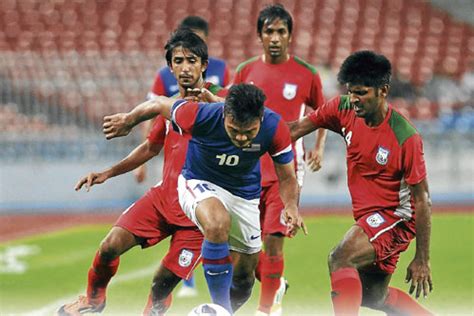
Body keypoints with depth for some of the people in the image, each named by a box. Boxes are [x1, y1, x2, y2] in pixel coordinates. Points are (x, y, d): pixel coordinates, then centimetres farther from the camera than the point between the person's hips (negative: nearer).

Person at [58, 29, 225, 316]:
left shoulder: (218, 100, -9)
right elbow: (151, 147, 22)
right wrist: (108, 173, 17)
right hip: (163, 196, 5)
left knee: (164, 282, -9)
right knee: (111, 245, -9)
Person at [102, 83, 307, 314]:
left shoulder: (275, 128, -25)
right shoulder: (200, 116, -32)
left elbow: (286, 177, -11)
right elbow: (159, 105, -12)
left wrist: (291, 206, -31)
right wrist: (128, 120, 6)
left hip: (245, 195, 3)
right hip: (199, 184, -3)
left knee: (243, 280, 9)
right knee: (218, 223, -38)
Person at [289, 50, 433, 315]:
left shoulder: (405, 137, -24)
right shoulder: (344, 110, -8)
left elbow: (422, 199, -18)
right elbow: (297, 129, 4)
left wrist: (422, 259, -17)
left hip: (395, 217, -8)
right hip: (366, 215, 8)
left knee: (340, 258, -30)